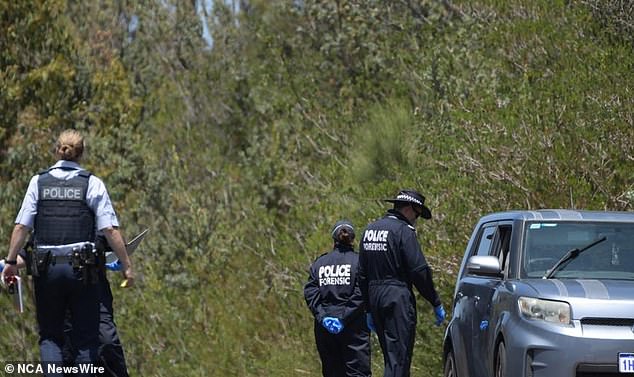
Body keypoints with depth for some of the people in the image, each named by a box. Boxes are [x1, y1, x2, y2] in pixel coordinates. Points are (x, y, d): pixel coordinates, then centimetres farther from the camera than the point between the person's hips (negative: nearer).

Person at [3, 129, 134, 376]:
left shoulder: (39, 182, 4)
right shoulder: (92, 184, 1)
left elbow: (21, 226, -1)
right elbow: (110, 229, -5)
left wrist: (11, 261, 5)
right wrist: (126, 265, 0)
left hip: (46, 268, 1)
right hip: (82, 269, -1)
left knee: (49, 335, 10)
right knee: (86, 337, 7)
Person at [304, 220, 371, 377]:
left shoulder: (319, 263, 9)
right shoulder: (359, 261, -2)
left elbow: (310, 292, -2)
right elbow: (360, 293, -13)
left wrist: (322, 316, -7)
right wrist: (344, 318, -13)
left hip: (324, 327, 4)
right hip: (353, 327, -4)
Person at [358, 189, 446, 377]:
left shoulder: (370, 230, 15)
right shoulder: (403, 230, -10)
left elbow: (362, 275, 19)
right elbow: (419, 271, -14)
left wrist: (369, 310, 23)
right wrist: (436, 303, -6)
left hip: (374, 298, 8)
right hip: (397, 298, -8)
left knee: (392, 356, 15)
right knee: (398, 357, -9)